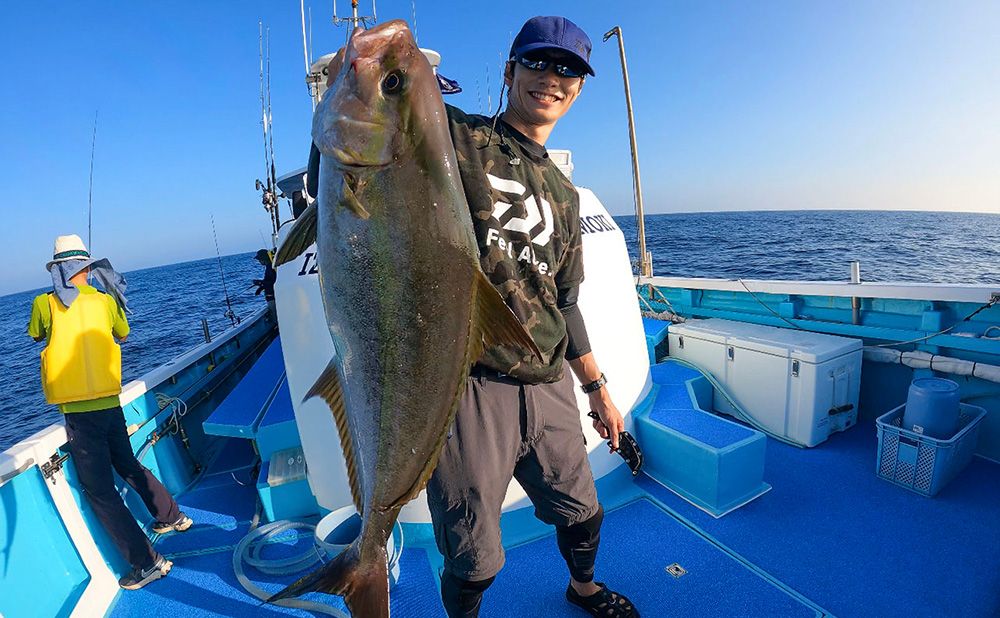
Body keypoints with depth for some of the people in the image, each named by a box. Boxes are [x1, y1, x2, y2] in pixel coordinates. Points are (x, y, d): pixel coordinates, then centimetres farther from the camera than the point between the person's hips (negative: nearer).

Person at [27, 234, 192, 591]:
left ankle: (148, 562, 2)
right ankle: (173, 517, 37)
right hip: (110, 402, 4)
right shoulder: (105, 300, 4)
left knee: (99, 489, 2)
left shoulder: (44, 303, -4)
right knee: (127, 466, 24)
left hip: (78, 410, -4)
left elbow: (36, 336, 17)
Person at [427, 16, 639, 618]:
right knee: (475, 561, 9)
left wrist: (597, 387, 22)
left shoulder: (564, 194, 16)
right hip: (467, 385, -6)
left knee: (583, 513, 24)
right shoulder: (453, 137, -2)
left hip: (549, 389, 7)